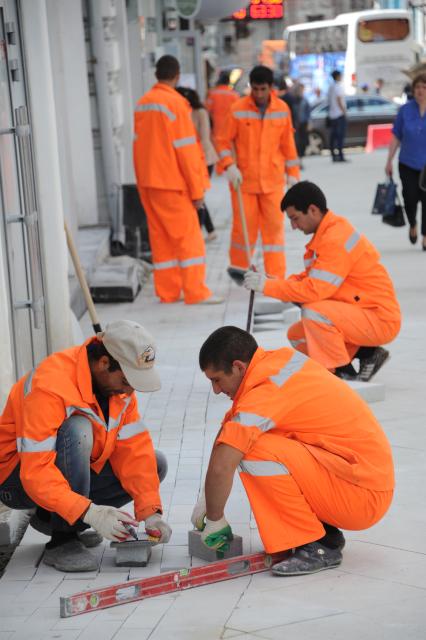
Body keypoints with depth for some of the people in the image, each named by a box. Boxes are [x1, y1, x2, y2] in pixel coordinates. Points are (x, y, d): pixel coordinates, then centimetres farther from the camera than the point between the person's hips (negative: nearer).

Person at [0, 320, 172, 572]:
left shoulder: (118, 382, -7)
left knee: (155, 464, -4)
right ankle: (62, 541, -23)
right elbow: (36, 473, -37)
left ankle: (51, 518, 2)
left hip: (75, 472, 8)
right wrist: (90, 512, -45)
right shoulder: (50, 386, -32)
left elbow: (133, 448, -7)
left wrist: (149, 511, -18)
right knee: (76, 429, -35)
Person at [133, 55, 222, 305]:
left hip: (146, 183, 7)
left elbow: (140, 145, 12)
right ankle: (196, 293, -4)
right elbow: (186, 150, -13)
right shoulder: (176, 103, -12)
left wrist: (144, 179, 17)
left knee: (160, 237, 10)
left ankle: (168, 292, 13)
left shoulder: (142, 104, 9)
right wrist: (197, 189, -9)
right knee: (188, 236, -2)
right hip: (172, 182, -7)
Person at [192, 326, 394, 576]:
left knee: (252, 451, -22)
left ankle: (318, 547, -11)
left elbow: (220, 467, -26)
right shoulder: (280, 358, 6)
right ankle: (327, 534, 12)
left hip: (364, 495, -10)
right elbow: (229, 426, 15)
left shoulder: (265, 393, -21)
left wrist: (215, 519, -8)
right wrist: (208, 498, 15)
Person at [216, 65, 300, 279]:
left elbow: (288, 143, 8)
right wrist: (229, 166, -14)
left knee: (274, 226, 1)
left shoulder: (282, 109, 1)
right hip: (243, 179, -1)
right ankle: (239, 267, 25)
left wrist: (292, 172, 10)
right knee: (244, 225, 4)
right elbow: (224, 141, -1)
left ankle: (276, 275, 8)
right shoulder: (238, 109, -6)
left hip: (273, 180, 2)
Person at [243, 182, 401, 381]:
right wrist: (277, 283, -5)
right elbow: (311, 278, 13)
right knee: (296, 335, 10)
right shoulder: (329, 233, 9)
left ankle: (344, 373, -14)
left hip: (381, 320, -10)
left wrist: (267, 286, -19)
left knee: (313, 312, -30)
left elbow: (315, 290, -27)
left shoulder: (336, 240, -22)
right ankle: (367, 354, 9)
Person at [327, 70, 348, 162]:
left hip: (332, 114, 8)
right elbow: (339, 100, -18)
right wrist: (344, 111, -13)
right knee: (340, 135, -9)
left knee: (333, 135, 7)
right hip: (339, 114, -8)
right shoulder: (339, 86, -11)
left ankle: (334, 155, 8)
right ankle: (340, 156, -13)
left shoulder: (331, 86, 14)